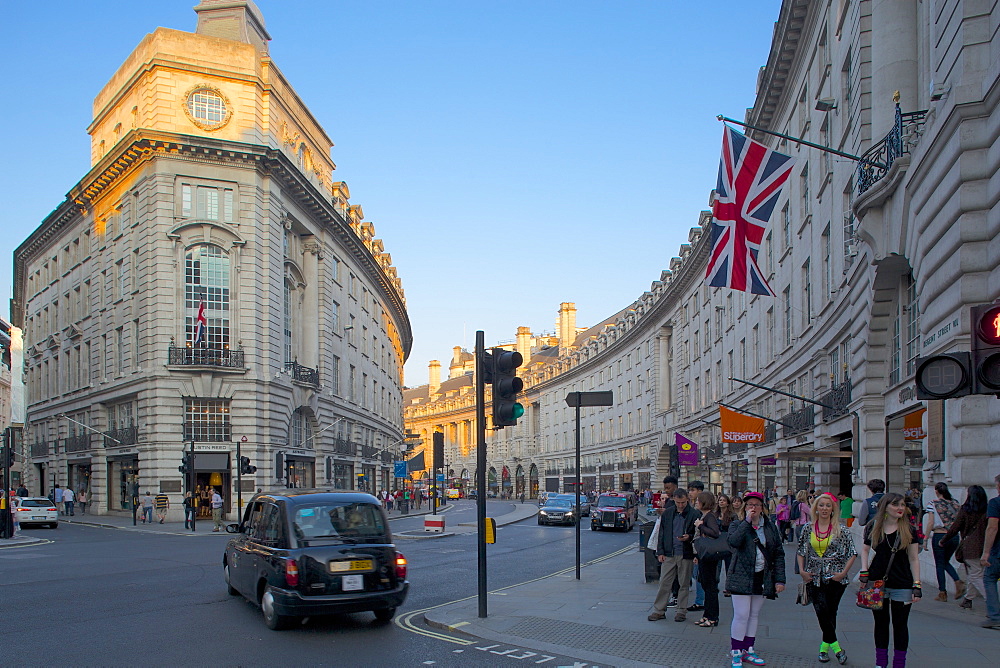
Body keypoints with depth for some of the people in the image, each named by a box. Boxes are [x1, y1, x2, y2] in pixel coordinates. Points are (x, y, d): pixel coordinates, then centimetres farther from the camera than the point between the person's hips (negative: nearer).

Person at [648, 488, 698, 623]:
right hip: (669, 554, 2)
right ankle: (658, 610, 11)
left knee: (684, 584, 7)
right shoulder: (667, 513, 5)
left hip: (685, 554, -2)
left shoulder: (693, 515, -4)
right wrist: (660, 552, 5)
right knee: (664, 582, 3)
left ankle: (681, 611, 18)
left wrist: (689, 537, -19)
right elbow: (661, 533, 10)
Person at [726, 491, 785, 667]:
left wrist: (780, 579, 2)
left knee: (754, 615, 13)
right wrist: (747, 521, -22)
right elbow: (733, 541, -24)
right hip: (742, 578, -4)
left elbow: (778, 554, 9)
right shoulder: (738, 525, -1)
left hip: (762, 578, 4)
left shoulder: (770, 527, 8)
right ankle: (736, 653, 5)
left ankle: (748, 650, 23)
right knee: (741, 616, -6)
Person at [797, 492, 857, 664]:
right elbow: (800, 551, 13)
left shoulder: (841, 529, -1)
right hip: (815, 578, 1)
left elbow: (852, 553, 0)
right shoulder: (808, 529, 5)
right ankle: (836, 647, -3)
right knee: (822, 611, -10)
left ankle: (825, 646, 13)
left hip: (835, 578, -1)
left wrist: (844, 572, -8)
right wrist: (802, 570, 1)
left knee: (830, 613, 0)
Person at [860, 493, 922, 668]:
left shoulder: (908, 530, -5)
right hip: (877, 583, 2)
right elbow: (865, 550, 14)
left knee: (900, 624, 6)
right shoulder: (873, 527, -1)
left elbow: (914, 559, -2)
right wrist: (864, 572, 2)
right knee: (881, 622, 11)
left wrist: (917, 586, -7)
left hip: (902, 585, -2)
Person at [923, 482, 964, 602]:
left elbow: (930, 523, -11)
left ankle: (942, 593, 8)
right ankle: (958, 582, 1)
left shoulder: (933, 504, -7)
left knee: (940, 565, 6)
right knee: (946, 562, 22)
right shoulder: (955, 503, 5)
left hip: (939, 536, -4)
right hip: (954, 537, 4)